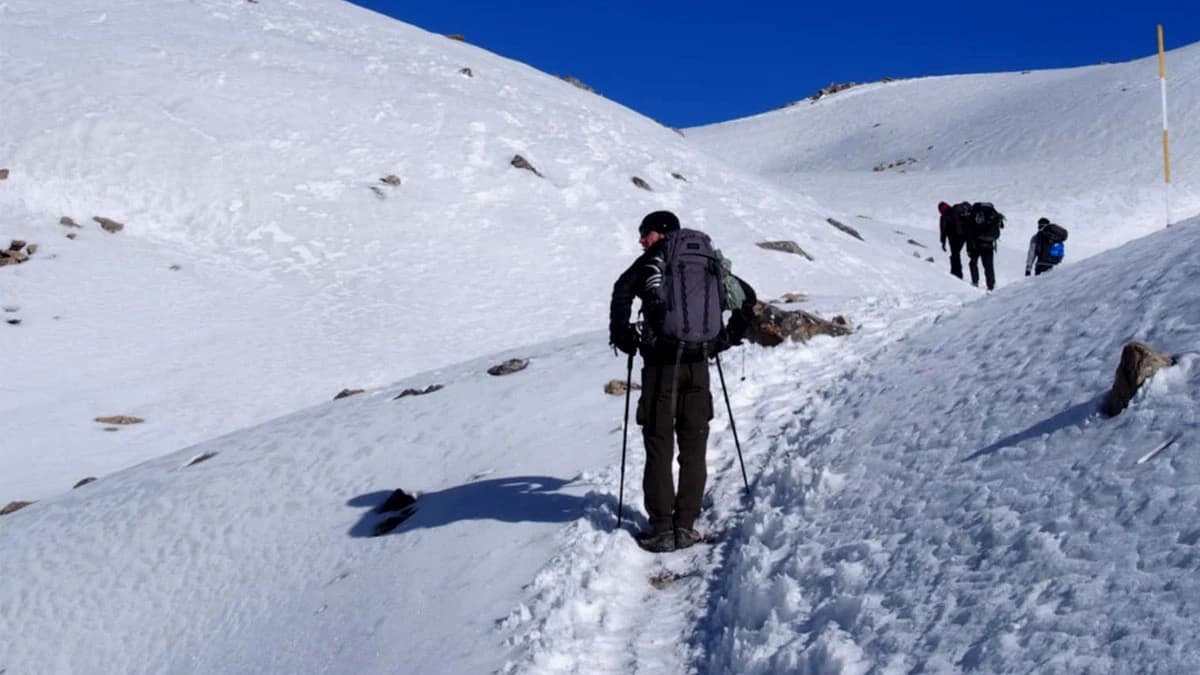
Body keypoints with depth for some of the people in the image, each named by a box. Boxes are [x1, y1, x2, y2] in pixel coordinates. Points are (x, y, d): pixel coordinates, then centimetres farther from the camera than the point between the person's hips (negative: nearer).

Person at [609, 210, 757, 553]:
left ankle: (662, 529, 2)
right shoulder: (705, 263, 14)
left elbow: (622, 290, -19)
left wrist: (622, 336, -7)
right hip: (698, 363, 4)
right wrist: (729, 336, 20)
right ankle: (685, 527, 11)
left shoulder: (653, 261, 0)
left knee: (659, 446, 2)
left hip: (661, 363, -4)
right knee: (693, 447, 10)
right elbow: (747, 295, 18)